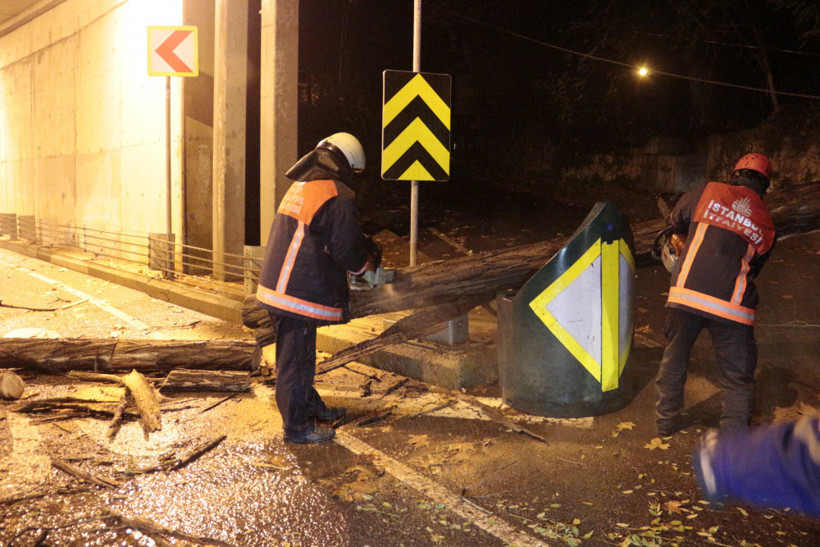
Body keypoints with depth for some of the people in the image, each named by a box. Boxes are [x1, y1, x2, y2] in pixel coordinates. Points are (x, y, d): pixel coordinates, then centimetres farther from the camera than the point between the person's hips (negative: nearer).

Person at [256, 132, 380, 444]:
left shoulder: (300, 187, 14)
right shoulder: (339, 197, -14)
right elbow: (346, 248, -15)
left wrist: (364, 248, 20)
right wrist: (363, 265, 7)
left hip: (275, 287, 9)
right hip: (299, 295, -9)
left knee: (294, 356, 21)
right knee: (296, 361, 3)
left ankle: (311, 406, 38)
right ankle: (297, 427, 15)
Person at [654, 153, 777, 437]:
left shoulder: (707, 192, 5)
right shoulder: (766, 225, 9)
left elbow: (676, 221, 19)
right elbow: (753, 268, 16)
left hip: (685, 295, 1)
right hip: (731, 307, 0)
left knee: (674, 361, 22)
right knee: (738, 381, 13)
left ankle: (666, 422, 34)